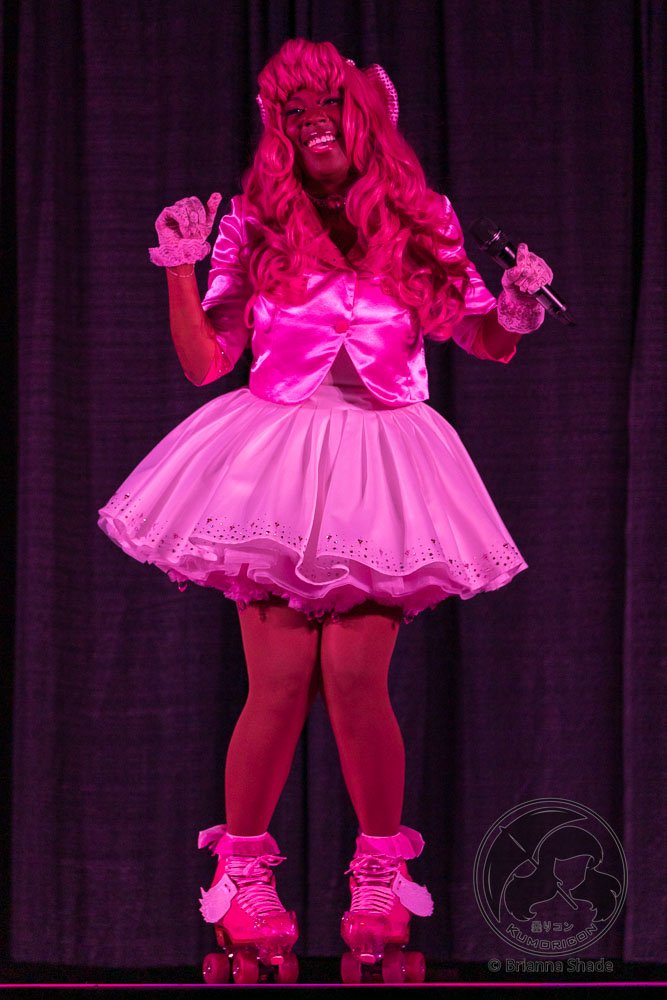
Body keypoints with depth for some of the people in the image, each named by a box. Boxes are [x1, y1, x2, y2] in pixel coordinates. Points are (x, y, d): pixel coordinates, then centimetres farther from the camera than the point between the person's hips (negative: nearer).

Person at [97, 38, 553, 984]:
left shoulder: (420, 225, 4)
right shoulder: (257, 227, 3)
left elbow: (488, 343, 13)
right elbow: (204, 362, 3)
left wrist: (518, 308, -9)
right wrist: (181, 272, -10)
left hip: (382, 466, 0)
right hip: (276, 465, 0)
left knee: (354, 674, -12)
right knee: (280, 680, -8)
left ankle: (382, 877, 6)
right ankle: (243, 880, 9)